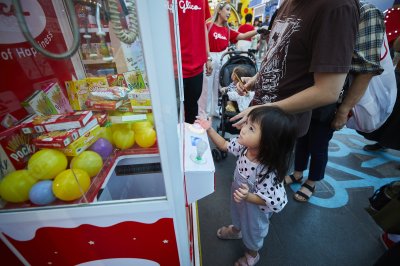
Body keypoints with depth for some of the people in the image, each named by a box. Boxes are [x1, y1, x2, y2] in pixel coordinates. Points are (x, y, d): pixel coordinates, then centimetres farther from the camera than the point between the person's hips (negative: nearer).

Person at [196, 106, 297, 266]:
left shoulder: (267, 169, -42)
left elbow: (269, 200, -30)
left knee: (252, 229, 26)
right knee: (237, 214, 36)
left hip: (254, 207, -5)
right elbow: (225, 145, -9)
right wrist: (209, 130, -19)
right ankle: (236, 230, 71)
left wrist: (247, 196, -46)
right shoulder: (244, 145, -25)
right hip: (239, 195, 6)